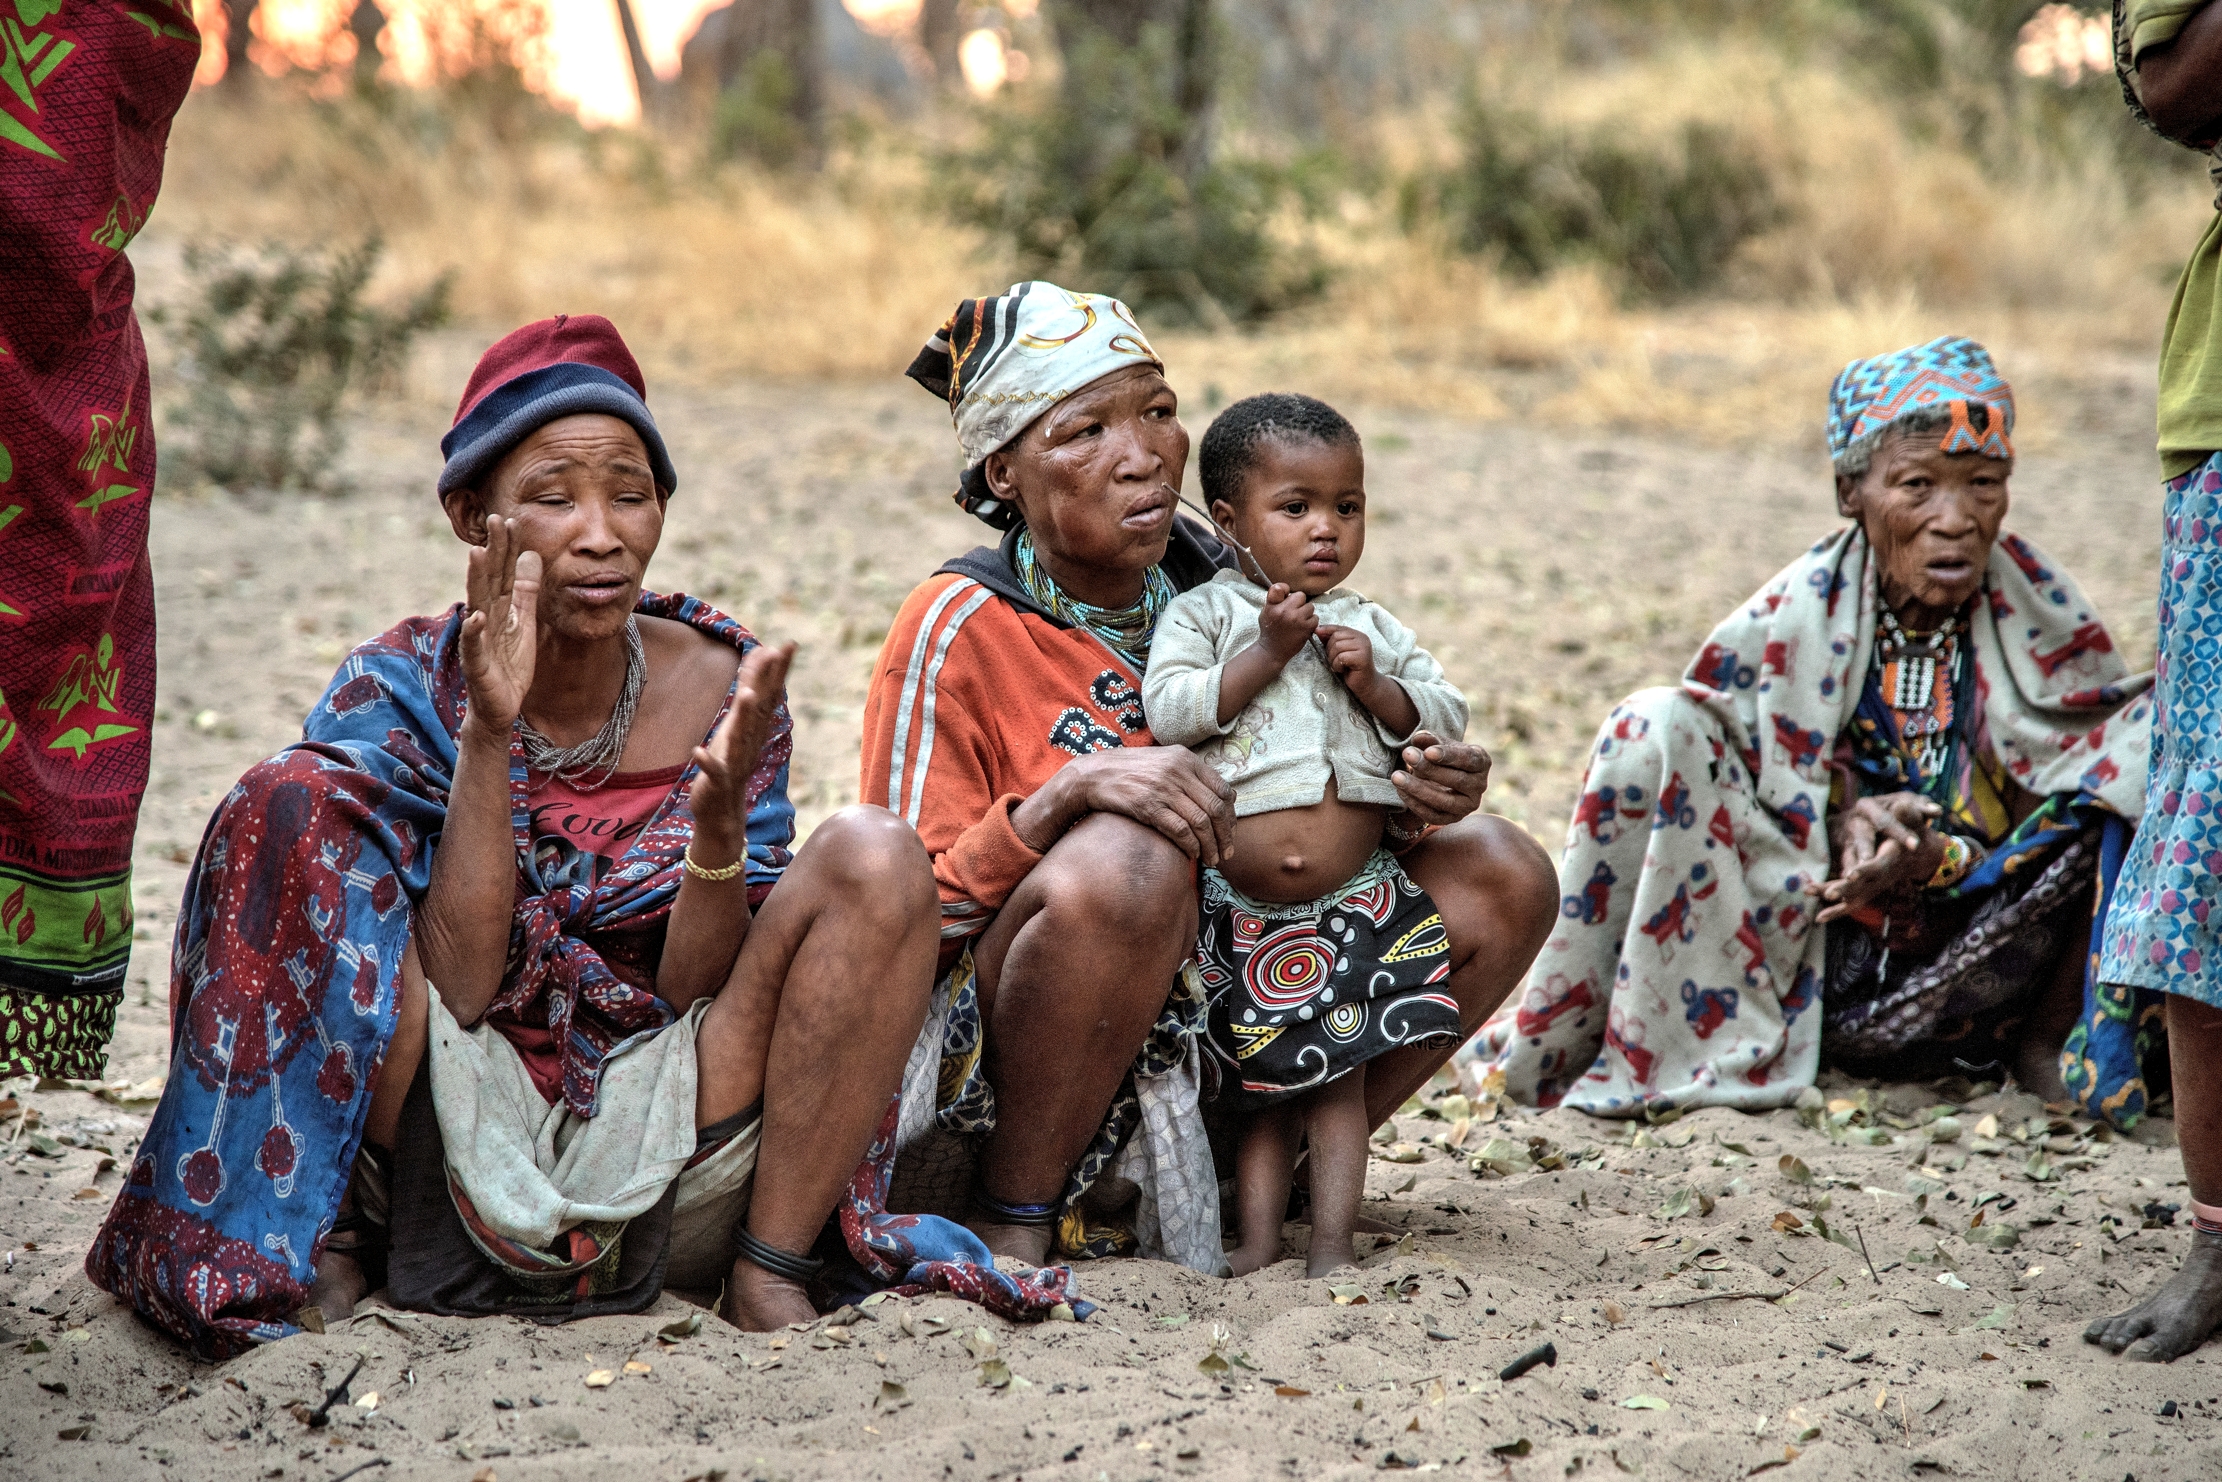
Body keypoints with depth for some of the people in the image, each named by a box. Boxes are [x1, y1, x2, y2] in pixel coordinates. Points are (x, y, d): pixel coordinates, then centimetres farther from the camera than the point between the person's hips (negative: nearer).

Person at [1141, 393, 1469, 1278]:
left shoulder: (1376, 630, 10)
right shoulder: (1203, 614, 1)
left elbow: (1447, 721, 8)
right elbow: (1167, 711, -13)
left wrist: (1375, 688, -10)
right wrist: (1267, 652, -16)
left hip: (1355, 902, 2)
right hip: (1236, 906, -2)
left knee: (1339, 1070, 1)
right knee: (1262, 1080, 6)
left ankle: (1334, 1241, 4)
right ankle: (1258, 1239, 10)